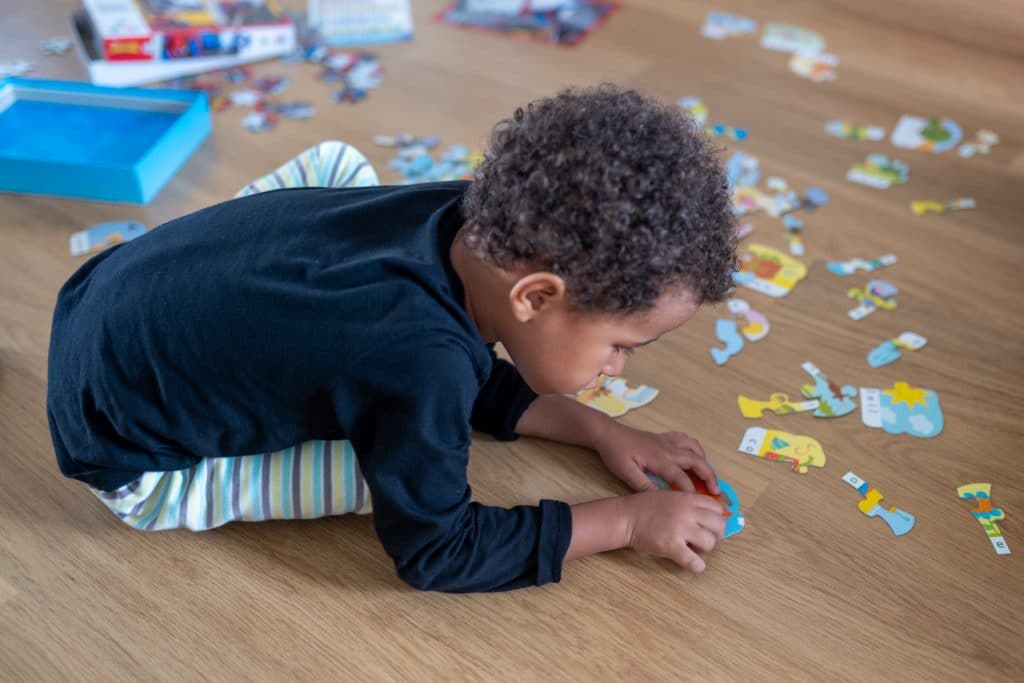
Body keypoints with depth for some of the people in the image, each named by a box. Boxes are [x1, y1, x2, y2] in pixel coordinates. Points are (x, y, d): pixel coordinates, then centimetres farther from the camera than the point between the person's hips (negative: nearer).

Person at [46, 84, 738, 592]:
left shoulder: (469, 216, -13)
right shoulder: (422, 367, -36)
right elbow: (436, 551, -20)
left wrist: (603, 431, -1)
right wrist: (627, 521, -17)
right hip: (132, 463, -6)